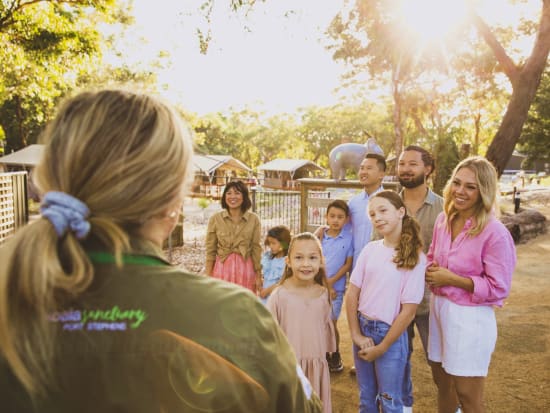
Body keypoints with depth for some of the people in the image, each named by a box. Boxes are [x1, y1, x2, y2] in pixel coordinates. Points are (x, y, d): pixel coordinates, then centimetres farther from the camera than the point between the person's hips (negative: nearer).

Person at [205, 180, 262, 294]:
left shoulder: (253, 219, -1)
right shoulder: (215, 219, -3)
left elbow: (256, 248, 3)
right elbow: (210, 250, 0)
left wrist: (258, 276, 3)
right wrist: (208, 277, -2)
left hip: (245, 269, 1)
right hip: (222, 268, 0)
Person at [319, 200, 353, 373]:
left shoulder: (348, 239, -7)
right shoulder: (320, 237, -3)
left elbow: (348, 264, -5)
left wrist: (331, 282, -10)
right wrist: (325, 285, -7)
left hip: (336, 288, -2)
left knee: (331, 323, 4)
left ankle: (335, 355, 26)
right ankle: (324, 355, 27)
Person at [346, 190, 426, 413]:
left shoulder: (415, 258, -13)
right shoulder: (370, 249, -1)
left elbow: (408, 311, -13)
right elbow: (352, 294, 1)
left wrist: (381, 348, -11)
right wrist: (356, 334, -6)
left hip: (391, 333, -4)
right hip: (362, 328, 4)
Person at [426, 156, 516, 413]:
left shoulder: (495, 233, -19)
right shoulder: (443, 219, 2)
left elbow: (499, 288, -17)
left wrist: (451, 279, -19)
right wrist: (430, 271, -5)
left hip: (470, 317, -6)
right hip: (439, 307, 7)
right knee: (442, 382, 23)